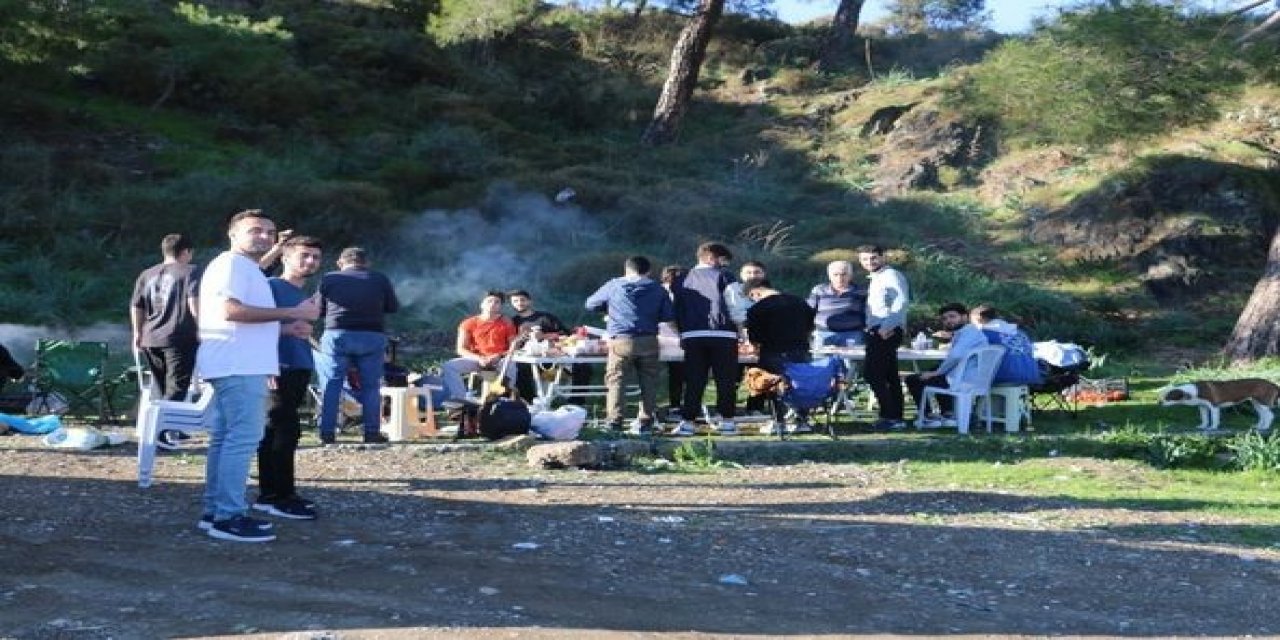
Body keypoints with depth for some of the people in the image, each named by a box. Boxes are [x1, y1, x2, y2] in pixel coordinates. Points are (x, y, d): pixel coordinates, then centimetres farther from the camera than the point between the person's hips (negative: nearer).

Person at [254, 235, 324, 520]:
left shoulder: (304, 293, 20)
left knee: (274, 431, 11)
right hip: (280, 368, -9)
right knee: (287, 429, -11)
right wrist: (286, 329, -23)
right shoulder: (271, 286, -8)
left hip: (299, 369, 9)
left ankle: (269, 494, 13)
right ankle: (282, 497, -7)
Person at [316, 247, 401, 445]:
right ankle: (371, 432, 5)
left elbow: (319, 309, 11)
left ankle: (327, 432, 1)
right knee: (371, 386, 7)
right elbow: (393, 307, 12)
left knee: (331, 385, 4)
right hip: (372, 336, 1)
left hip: (337, 334, 0)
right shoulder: (380, 279, 6)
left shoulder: (329, 278, 5)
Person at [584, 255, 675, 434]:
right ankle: (645, 422, 5)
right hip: (649, 341, 2)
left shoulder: (614, 286, 8)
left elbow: (590, 304, 17)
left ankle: (614, 422, -8)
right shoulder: (657, 288, 11)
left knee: (615, 380, 0)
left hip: (620, 341, -2)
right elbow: (669, 315, 9)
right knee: (648, 382, 7)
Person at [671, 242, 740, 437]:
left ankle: (687, 422, 3)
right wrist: (738, 328, 7)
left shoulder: (682, 280, 13)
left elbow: (676, 311, 12)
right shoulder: (723, 277, -1)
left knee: (693, 380, 6)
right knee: (726, 380, 5)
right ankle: (727, 422, 6)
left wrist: (683, 331, 19)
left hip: (692, 336, 3)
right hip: (724, 335, -3)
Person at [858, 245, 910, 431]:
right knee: (889, 375, 11)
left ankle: (889, 416, -12)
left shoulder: (891, 275, -8)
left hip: (886, 332, -10)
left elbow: (901, 301, -20)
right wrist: (870, 328, 11)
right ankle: (896, 417, 14)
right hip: (877, 332, 10)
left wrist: (887, 327, -25)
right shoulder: (875, 279, 22)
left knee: (872, 373, -14)